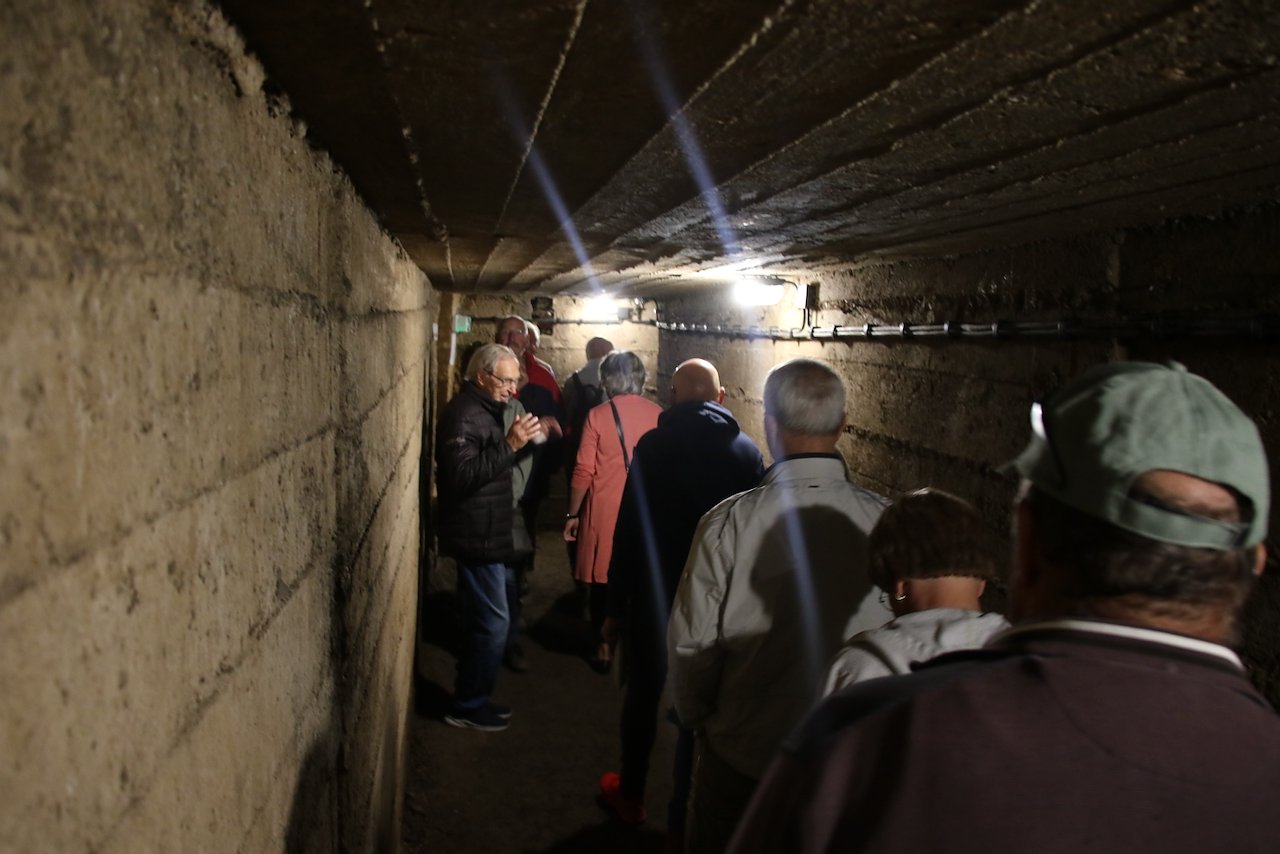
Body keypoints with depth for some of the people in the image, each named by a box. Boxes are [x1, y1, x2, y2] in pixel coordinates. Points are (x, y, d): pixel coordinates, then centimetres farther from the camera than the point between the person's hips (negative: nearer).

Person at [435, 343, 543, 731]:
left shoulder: (486, 407, 15)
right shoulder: (463, 413, -17)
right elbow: (462, 476, -29)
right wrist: (509, 444, -34)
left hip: (492, 535, 11)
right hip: (478, 537, -11)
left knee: (498, 617, 16)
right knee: (492, 623, -6)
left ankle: (476, 696, 28)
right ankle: (467, 707, 9)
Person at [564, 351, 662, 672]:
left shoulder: (597, 416, -10)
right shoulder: (658, 414, -4)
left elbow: (583, 471, -9)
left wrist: (572, 514, 1)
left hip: (605, 512, -2)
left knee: (602, 579, 11)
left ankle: (604, 646, 18)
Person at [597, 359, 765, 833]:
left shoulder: (652, 445, -11)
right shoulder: (747, 451, -5)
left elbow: (628, 528, -12)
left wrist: (615, 606, -5)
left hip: (656, 594, -1)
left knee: (643, 694, 18)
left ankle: (631, 795, 35)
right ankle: (684, 817, 21)